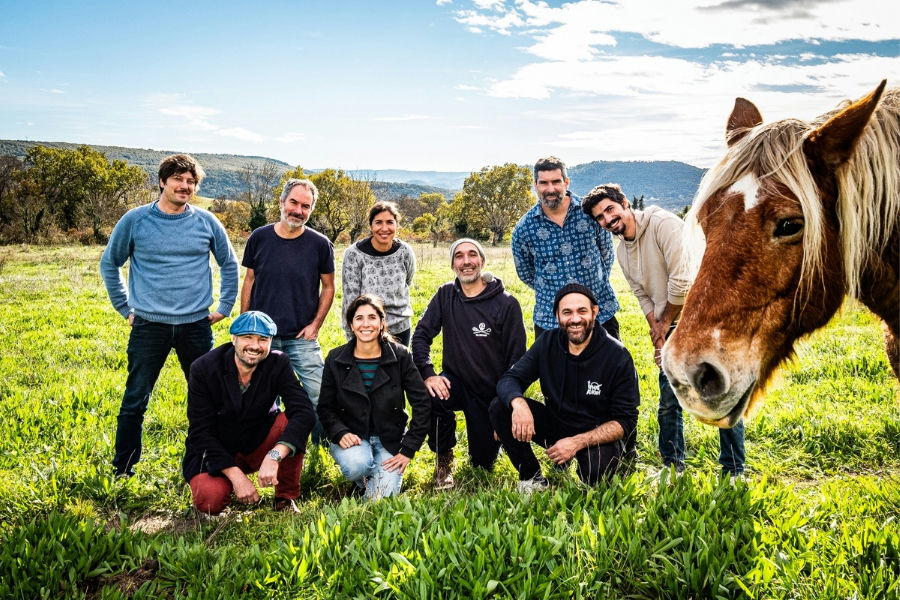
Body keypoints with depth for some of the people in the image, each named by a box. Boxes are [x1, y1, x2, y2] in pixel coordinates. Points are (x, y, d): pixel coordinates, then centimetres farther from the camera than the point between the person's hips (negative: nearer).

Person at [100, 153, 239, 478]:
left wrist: (224, 306, 9)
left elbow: (229, 264, 14)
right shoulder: (135, 220, -1)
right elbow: (109, 263, 9)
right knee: (135, 400, 4)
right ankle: (122, 471, 17)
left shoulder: (207, 222, 2)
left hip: (197, 326, 1)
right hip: (149, 326, -1)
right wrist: (125, 308, 6)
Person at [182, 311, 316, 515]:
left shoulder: (278, 364, -14)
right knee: (210, 500, -30)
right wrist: (235, 474, -27)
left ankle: (286, 498, -8)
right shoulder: (203, 368, -17)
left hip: (259, 443, 2)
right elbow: (200, 432, -17)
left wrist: (274, 456, -43)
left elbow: (305, 412, -28)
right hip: (215, 451, -1)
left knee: (293, 424, -28)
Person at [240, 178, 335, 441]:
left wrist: (316, 323, -5)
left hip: (302, 338, -1)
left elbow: (328, 287, 5)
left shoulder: (320, 244, -4)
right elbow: (249, 281, 7)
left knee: (319, 395, -4)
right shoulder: (259, 238, -1)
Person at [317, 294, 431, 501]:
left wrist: (408, 450, -11)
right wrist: (340, 433, -18)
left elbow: (422, 404, -6)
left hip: (390, 439, 0)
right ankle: (362, 482, 4)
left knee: (384, 495, -21)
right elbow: (325, 408, 2)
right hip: (351, 437, 1)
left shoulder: (400, 356, -7)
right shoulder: (335, 359, -4)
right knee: (357, 465, -33)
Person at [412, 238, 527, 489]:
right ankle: (444, 460, -5)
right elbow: (421, 335, -5)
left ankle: (486, 438, 41)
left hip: (491, 394, -1)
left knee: (483, 464, 3)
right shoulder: (446, 295, -3)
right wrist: (428, 374, -23)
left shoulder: (506, 304, -13)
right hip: (456, 382, 2)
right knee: (430, 398, -33)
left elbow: (516, 360, -12)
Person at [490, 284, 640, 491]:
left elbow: (626, 421, -16)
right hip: (556, 424, 4)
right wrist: (518, 403, -35)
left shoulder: (618, 356, -17)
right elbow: (509, 379, -9)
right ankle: (532, 479, -2)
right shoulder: (548, 343, -7)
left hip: (599, 435, -4)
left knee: (596, 469, -37)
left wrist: (578, 442, -29)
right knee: (500, 407, -17)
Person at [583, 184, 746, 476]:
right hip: (670, 328, 8)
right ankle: (673, 468, 25)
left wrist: (665, 322, -10)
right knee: (668, 402, 11)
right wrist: (657, 332, -4)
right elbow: (644, 297, 10)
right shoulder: (623, 252, 8)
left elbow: (683, 281, -22)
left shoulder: (664, 224, -17)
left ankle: (733, 472, 9)